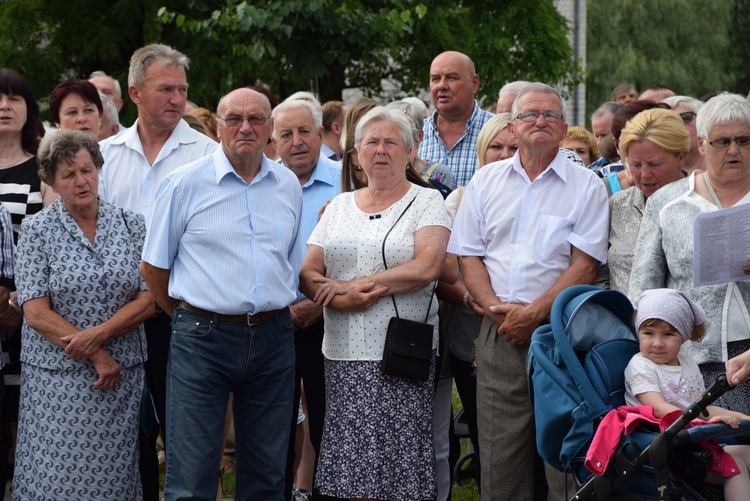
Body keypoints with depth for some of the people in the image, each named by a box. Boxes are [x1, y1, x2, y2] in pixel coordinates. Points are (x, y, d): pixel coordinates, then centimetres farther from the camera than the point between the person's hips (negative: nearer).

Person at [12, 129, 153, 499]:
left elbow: (148, 300, 0)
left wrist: (98, 334, -15)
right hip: (57, 379, -2)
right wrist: (97, 356, -11)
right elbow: (36, 314, -7)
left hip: (121, 376, 2)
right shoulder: (36, 230, -1)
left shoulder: (131, 225, 6)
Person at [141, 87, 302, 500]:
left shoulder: (288, 185, 9)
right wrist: (190, 319, 7)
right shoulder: (185, 184, -3)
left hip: (273, 337, 4)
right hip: (204, 337, -4)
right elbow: (153, 267, 2)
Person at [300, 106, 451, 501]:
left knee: (399, 466, -7)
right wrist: (343, 300, -12)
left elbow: (426, 267, -12)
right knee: (350, 467, -1)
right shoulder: (340, 206, 16)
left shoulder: (426, 201, 4)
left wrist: (355, 284, -11)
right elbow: (308, 275, 8)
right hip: (344, 354, 4)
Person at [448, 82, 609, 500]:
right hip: (499, 336, 3)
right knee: (499, 454, 4)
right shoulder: (487, 181, 13)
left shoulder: (587, 187, 2)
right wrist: (493, 306, -7)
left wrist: (534, 313, -13)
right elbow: (468, 255, 10)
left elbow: (584, 265, -5)